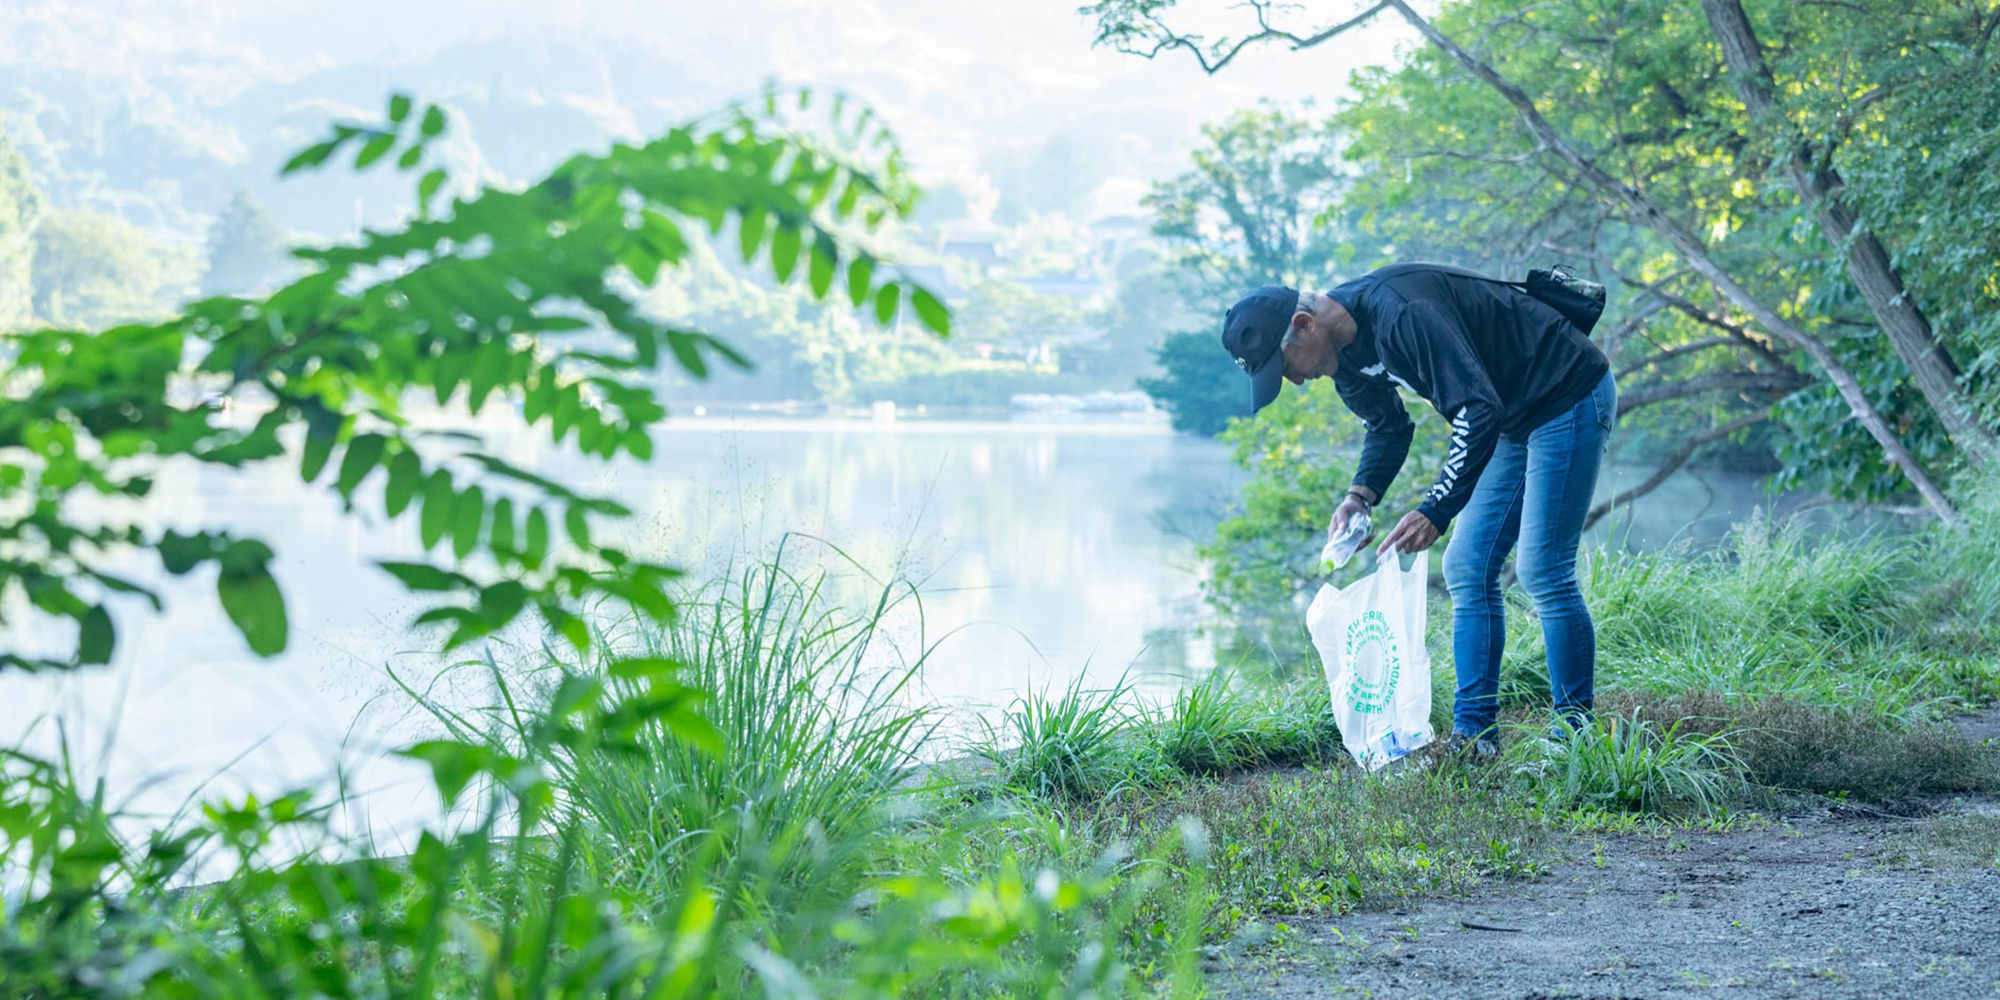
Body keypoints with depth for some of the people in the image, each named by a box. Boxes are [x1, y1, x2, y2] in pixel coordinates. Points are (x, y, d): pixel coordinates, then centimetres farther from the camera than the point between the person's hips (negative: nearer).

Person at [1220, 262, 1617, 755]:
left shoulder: (1401, 312, -30)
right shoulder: (1345, 353, 1)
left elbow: (1479, 409, -34)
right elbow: (1389, 427, 17)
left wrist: (1435, 511, -38)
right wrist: (1360, 495, -2)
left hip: (1570, 396, -10)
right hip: (1516, 418, 10)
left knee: (1542, 572, -12)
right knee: (1467, 569, 6)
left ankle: (1576, 736, -2)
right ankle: (1473, 734, 9)